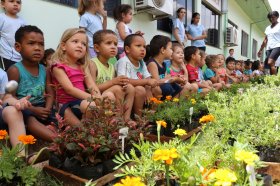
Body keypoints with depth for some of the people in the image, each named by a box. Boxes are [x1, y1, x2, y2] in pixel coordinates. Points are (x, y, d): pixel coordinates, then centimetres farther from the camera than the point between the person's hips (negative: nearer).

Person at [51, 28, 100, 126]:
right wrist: (92, 97, -25)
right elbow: (69, 89, -18)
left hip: (82, 100, 7)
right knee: (91, 105, -33)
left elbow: (92, 86, 2)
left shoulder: (83, 66, 14)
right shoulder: (58, 66, -6)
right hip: (67, 105, -7)